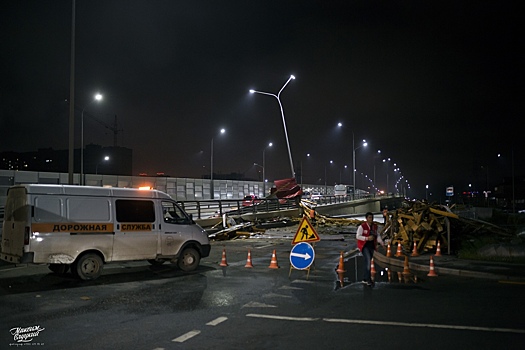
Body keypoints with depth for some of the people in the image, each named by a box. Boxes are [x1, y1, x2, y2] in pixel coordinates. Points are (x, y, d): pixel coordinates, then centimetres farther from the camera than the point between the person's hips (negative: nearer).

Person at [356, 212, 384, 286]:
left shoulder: (375, 226, 4)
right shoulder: (362, 226, -14)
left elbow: (377, 235, 12)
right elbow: (357, 236, -16)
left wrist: (382, 243, 0)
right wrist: (367, 238, -26)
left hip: (371, 246, 6)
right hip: (364, 246, -6)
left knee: (368, 262, 13)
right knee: (368, 261, -20)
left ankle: (365, 279, 25)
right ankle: (369, 279, -17)